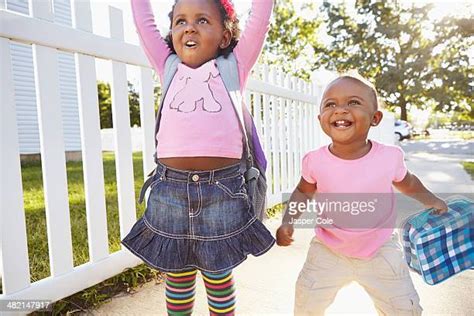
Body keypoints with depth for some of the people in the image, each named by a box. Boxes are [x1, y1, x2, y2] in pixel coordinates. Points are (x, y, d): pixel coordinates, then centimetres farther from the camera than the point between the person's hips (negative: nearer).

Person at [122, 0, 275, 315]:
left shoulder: (233, 68, 6)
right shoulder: (169, 68, 12)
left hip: (222, 189, -2)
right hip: (170, 190, 3)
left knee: (219, 276, 16)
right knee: (178, 276, 19)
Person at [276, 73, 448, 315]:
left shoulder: (389, 157, -19)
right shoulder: (315, 161, -20)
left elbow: (406, 182, 6)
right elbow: (303, 192, 0)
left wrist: (430, 199, 19)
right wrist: (288, 221, -13)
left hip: (379, 252, 1)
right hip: (328, 252, 0)